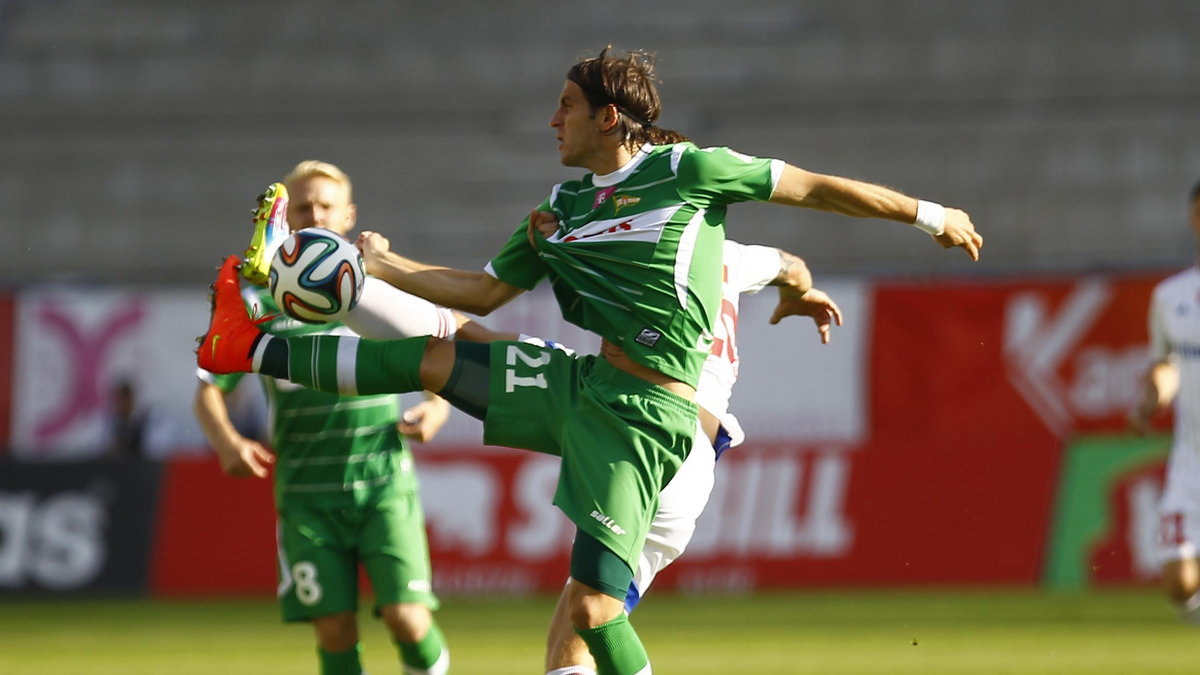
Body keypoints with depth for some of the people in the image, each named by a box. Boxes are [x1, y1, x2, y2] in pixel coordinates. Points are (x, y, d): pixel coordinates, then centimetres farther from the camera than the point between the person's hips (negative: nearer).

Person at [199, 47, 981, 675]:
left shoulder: (688, 171, -6)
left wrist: (930, 214, 5)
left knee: (593, 605, -12)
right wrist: (387, 267, 16)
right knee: (433, 360, 4)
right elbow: (484, 292, 23)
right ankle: (256, 349, 15)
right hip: (583, 385, 7)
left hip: (642, 417, -7)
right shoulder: (561, 209, 13)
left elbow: (814, 186, 1)